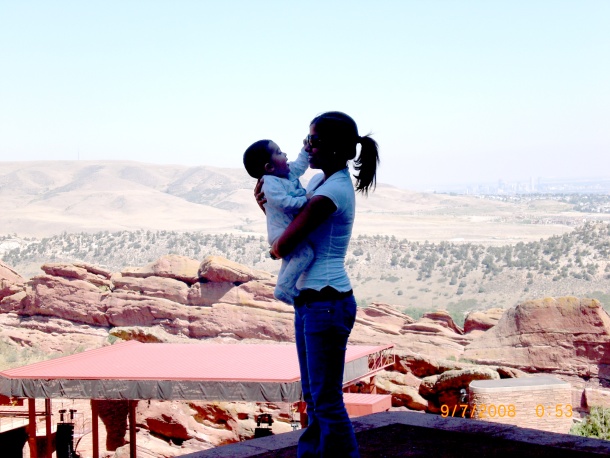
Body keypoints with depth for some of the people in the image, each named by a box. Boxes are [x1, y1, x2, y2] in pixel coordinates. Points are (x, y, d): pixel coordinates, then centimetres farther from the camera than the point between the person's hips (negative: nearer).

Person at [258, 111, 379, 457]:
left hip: (327, 303, -10)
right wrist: (264, 201, 1)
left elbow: (282, 246, -19)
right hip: (310, 299, 10)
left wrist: (275, 246, 4)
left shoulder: (334, 190, -19)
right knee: (314, 397, 16)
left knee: (327, 401, -4)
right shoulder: (320, 181, 11)